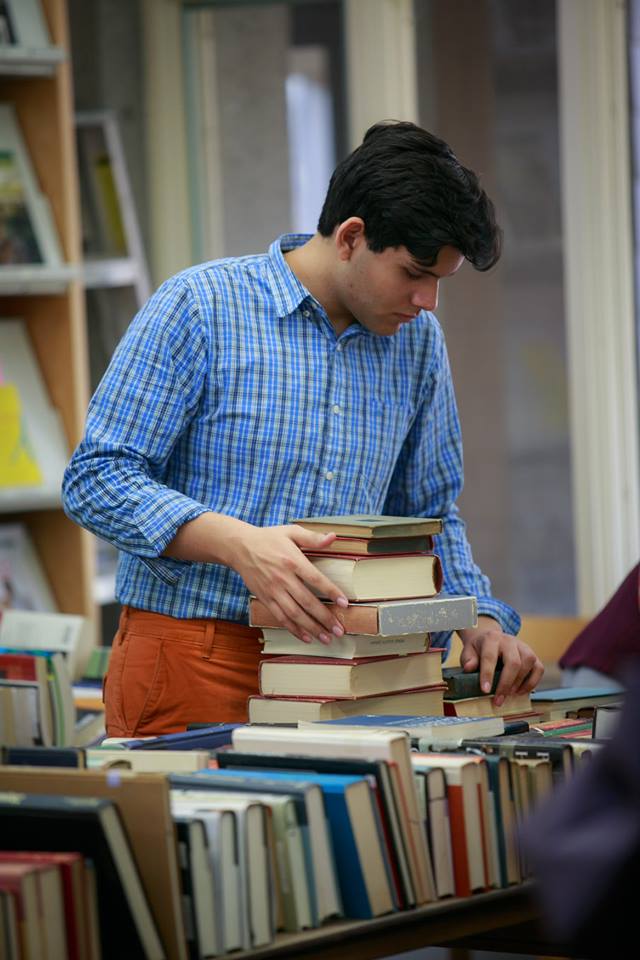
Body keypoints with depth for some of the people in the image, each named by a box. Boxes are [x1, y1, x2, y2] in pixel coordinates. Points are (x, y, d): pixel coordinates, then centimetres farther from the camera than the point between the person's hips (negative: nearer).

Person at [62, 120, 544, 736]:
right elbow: (96, 479, -11)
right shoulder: (198, 307, -8)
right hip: (192, 660, -5)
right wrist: (238, 543, -26)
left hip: (333, 668, 5)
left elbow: (429, 511, 21)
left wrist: (481, 619, 3)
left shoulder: (417, 340, 10)